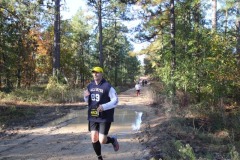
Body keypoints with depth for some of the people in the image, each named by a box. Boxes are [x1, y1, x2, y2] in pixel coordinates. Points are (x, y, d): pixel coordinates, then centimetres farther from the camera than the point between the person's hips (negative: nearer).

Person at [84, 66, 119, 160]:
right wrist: (86, 96, -6)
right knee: (94, 139, 7)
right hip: (93, 117, 5)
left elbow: (115, 101, -12)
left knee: (102, 141, -7)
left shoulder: (107, 87, -11)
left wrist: (104, 106, -26)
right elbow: (87, 101, 17)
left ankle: (113, 140, 28)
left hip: (105, 117, -5)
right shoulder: (90, 86, 6)